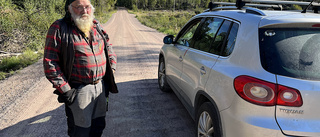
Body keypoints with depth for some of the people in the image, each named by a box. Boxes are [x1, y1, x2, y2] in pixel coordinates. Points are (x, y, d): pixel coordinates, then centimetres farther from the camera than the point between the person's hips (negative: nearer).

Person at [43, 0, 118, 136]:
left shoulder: (96, 26, 7)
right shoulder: (59, 29, -10)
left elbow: (109, 48, 19)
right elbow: (50, 63, -12)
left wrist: (111, 70, 9)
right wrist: (65, 90, -15)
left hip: (101, 87, 6)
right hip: (78, 91, -5)